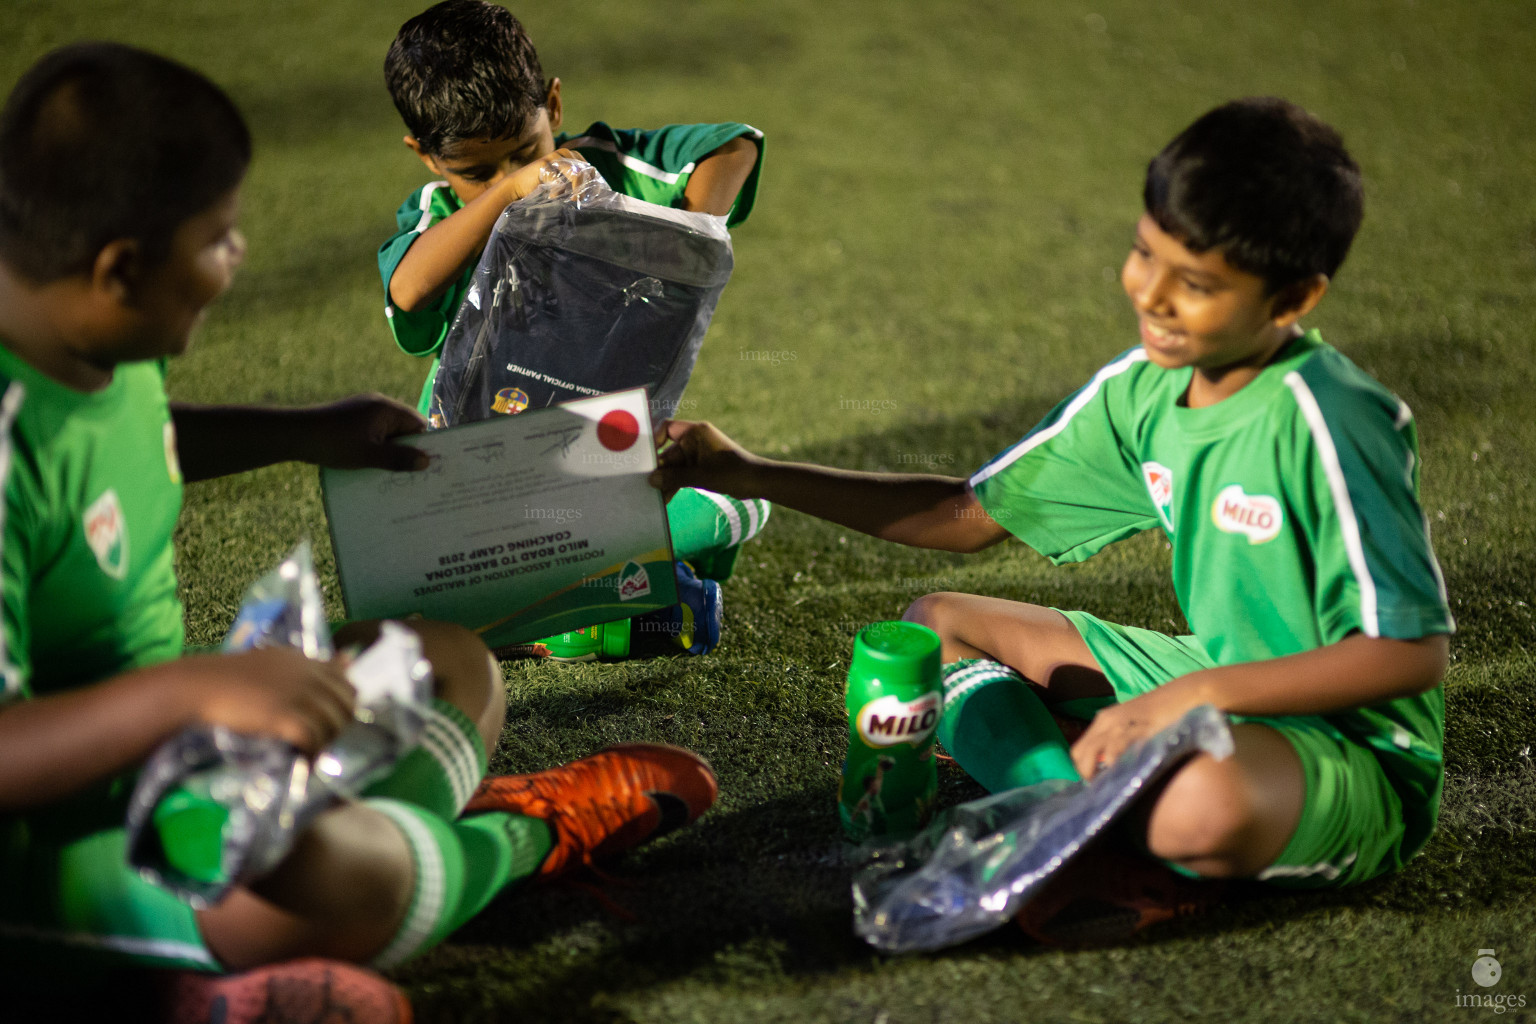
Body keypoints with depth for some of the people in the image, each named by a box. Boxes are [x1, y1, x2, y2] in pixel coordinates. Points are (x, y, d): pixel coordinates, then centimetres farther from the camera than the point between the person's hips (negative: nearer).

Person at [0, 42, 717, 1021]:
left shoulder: (98, 347, -1)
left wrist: (305, 432, 22)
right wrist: (195, 689, -45)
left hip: (159, 750, 10)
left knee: (454, 664, 21)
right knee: (322, 875, -38)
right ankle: (534, 832, -1)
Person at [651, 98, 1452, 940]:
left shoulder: (1324, 423, -23)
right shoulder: (1144, 390, 0)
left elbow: (1414, 651, -25)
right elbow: (971, 516, 8)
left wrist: (1198, 694, -29)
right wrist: (755, 477, 3)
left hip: (1358, 755, -8)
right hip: (1219, 688, 8)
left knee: (1203, 809, -44)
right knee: (936, 625, 6)